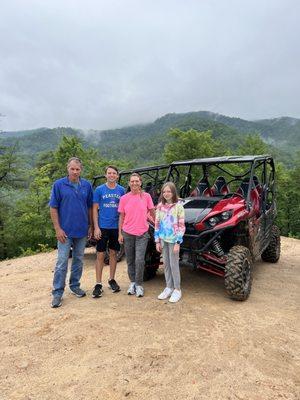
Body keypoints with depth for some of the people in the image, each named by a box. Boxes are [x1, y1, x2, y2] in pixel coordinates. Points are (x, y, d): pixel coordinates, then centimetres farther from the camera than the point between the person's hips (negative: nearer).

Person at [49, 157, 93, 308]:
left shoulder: (87, 185, 2)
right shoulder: (59, 184, -5)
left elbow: (90, 207, 8)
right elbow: (53, 208, -5)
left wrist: (90, 226, 5)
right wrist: (58, 229, -11)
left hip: (82, 231, 3)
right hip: (65, 231, -3)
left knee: (78, 260, 14)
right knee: (62, 262, 1)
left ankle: (75, 286, 31)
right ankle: (57, 293, 12)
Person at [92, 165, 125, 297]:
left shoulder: (121, 190, 4)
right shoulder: (99, 190, -1)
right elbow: (95, 209, -2)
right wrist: (96, 227, -9)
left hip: (116, 227, 2)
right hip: (103, 227, -2)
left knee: (113, 253, 12)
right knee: (100, 255, 2)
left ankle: (111, 279, 26)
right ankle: (98, 284, 11)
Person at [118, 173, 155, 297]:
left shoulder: (146, 196, -3)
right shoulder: (124, 198, 0)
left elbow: (152, 212, 7)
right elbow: (121, 217, 4)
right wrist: (120, 233, 1)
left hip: (142, 234, -1)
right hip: (127, 234, 2)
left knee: (139, 260, -7)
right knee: (130, 261, 12)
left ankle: (139, 285, 11)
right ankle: (132, 283, 29)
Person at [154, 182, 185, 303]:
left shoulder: (178, 206, -9)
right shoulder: (160, 206, 4)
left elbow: (181, 226, -10)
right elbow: (157, 225, 7)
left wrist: (178, 242, -14)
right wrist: (157, 241, 4)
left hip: (173, 240, -5)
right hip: (163, 239, 5)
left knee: (174, 264, 2)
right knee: (166, 264, 13)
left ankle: (177, 290, 17)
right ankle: (169, 287, 26)